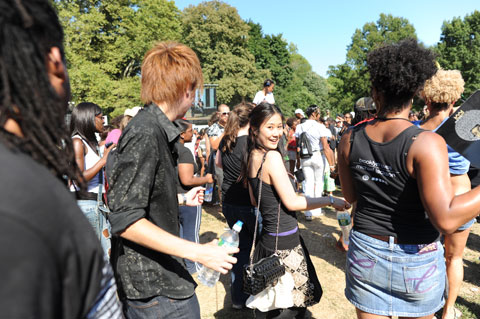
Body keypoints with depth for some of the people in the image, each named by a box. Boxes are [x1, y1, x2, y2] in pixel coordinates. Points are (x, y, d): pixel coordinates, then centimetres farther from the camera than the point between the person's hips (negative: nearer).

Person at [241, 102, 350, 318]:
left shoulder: (251, 157, 6)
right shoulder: (272, 157, -20)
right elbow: (292, 202, -19)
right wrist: (330, 200, -12)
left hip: (266, 238, 9)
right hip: (284, 243, -9)